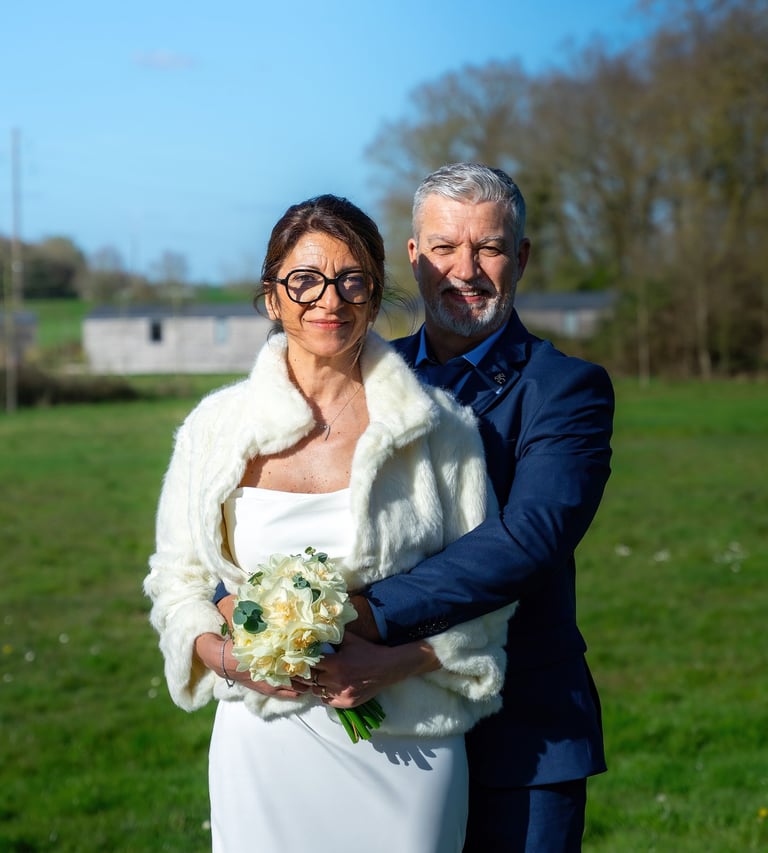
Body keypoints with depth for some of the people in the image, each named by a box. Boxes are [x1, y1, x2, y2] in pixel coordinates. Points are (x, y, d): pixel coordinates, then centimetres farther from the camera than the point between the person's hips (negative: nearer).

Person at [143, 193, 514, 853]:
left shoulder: (438, 427, -2)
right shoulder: (216, 428, 2)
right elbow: (179, 581, 9)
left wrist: (403, 659, -14)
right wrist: (225, 656, -10)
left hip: (403, 749, -1)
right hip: (265, 744, 1)